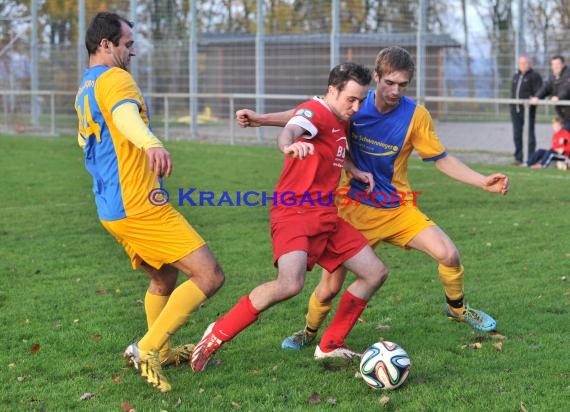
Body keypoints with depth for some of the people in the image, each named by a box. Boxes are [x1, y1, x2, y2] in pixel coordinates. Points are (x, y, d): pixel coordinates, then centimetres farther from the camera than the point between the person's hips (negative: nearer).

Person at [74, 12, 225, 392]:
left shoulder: (85, 89, 18)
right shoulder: (114, 78, -12)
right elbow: (126, 115, -36)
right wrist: (152, 144, -57)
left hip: (113, 209, 10)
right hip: (140, 206, -10)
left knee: (164, 278, 26)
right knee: (209, 276, -10)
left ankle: (162, 351, 34)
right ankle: (147, 349, -11)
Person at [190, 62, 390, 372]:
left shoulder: (341, 122, 15)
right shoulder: (315, 111, -12)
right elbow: (290, 130, -37)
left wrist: (354, 171, 20)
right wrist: (289, 145, -60)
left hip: (326, 217, 10)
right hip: (294, 214, -10)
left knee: (376, 273, 8)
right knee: (290, 284, -30)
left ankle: (329, 346, 17)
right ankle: (217, 335, -11)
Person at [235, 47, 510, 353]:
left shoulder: (416, 115, -11)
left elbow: (442, 160, -3)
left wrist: (483, 182, -14)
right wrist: (261, 119, -9)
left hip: (398, 209, 1)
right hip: (354, 209, 0)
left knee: (448, 255, -17)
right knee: (328, 289, -2)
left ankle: (456, 308, 15)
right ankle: (309, 333, 30)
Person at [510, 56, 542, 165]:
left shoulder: (535, 76, -2)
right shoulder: (516, 76, 19)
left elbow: (539, 92, -8)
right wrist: (512, 104, 14)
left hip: (528, 109, -7)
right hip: (516, 109, 7)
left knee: (530, 134, -2)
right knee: (517, 134, 9)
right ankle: (518, 158, 15)